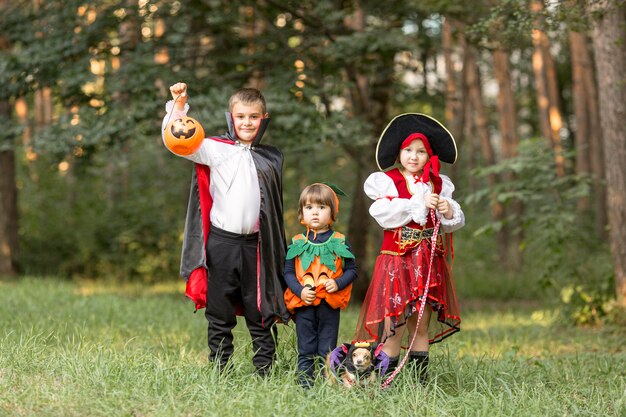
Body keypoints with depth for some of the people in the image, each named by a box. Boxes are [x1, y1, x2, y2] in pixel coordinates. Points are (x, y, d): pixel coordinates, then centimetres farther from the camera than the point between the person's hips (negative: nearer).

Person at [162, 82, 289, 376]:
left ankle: (265, 371, 10)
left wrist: (276, 250, 14)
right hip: (221, 242, -2)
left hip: (255, 244, 2)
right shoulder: (215, 149, 1)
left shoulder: (271, 158, 11)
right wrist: (179, 103, -21)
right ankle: (221, 371, 12)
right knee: (219, 312, 5)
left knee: (260, 312, 5)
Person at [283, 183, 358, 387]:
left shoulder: (340, 242, 2)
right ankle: (305, 384, 10)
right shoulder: (297, 243, 4)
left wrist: (338, 283, -15)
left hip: (330, 303, -1)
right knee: (306, 351, 6)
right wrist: (300, 291, -12)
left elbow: (351, 269, 3)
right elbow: (288, 272, 3)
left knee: (327, 352, 6)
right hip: (304, 304, 1)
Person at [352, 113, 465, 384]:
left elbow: (453, 224, 12)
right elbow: (385, 215, -15)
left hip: (429, 260, 4)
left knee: (422, 325, 7)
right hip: (397, 258, -4)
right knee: (394, 326, -8)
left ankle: (420, 382, 10)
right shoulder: (387, 181, 2)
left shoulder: (438, 185, 13)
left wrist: (449, 212, -9)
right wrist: (420, 204, -16)